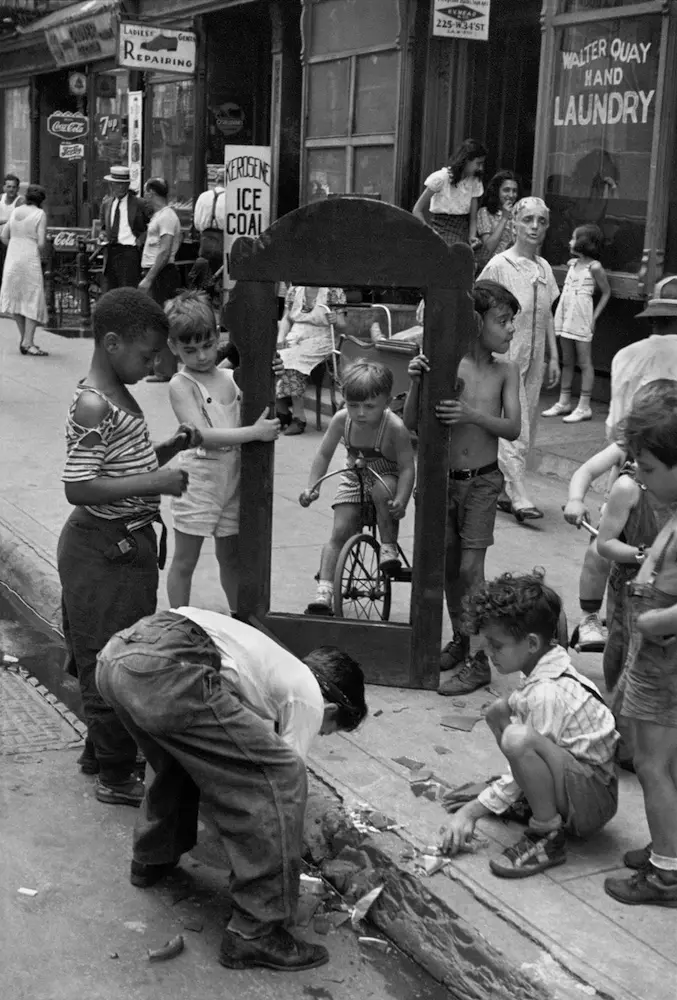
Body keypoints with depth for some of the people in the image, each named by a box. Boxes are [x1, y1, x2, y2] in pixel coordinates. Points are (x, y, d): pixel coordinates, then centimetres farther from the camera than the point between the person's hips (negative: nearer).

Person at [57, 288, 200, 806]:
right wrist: (155, 482, -25)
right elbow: (78, 488, -26)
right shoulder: (92, 405, -21)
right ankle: (117, 776, 13)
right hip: (103, 549, -10)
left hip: (129, 544, 10)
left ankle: (101, 748, 36)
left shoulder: (120, 395, 10)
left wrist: (172, 447, 5)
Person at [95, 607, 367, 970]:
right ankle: (257, 932, 6)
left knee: (186, 755, 38)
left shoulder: (277, 664, 37)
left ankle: (152, 859, 54)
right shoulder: (309, 698, 14)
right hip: (167, 669, -10)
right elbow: (280, 781, 15)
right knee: (280, 777, 0)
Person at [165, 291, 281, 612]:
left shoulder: (232, 377, 5)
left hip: (233, 480, 5)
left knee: (230, 557, 19)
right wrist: (254, 432, -27)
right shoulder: (181, 384, -12)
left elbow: (262, 412, 12)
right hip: (198, 480, -5)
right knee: (185, 561, 6)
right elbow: (203, 435, -23)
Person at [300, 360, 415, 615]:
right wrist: (311, 487, -15)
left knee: (382, 489, -38)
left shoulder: (395, 428, -27)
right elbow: (324, 455, -4)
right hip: (354, 478, 3)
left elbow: (407, 468, -24)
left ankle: (389, 547, -18)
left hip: (387, 477, -3)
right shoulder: (341, 420, -16)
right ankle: (324, 592, -9)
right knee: (339, 533, -9)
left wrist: (401, 501, -38)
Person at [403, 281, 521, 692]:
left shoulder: (506, 371, -3)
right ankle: (461, 639, 31)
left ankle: (479, 660, 4)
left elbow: (513, 427, -11)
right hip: (443, 478, 2)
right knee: (448, 565, 11)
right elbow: (413, 424, -6)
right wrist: (416, 381, -21)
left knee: (470, 568, -5)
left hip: (482, 481, -1)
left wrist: (473, 414, -27)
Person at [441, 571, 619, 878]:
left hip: (596, 802, -10)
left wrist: (472, 811, -14)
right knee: (500, 711, 9)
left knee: (519, 738, -35)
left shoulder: (548, 693, -25)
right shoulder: (552, 669, 3)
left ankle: (548, 837, -17)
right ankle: (535, 799, 13)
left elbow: (526, 749, -21)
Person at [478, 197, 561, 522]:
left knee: (526, 430, 9)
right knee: (512, 428, -10)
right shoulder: (499, 265, -8)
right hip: (506, 357, -7)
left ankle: (501, 490, 17)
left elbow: (547, 316, 16)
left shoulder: (544, 268, 10)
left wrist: (553, 358, 13)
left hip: (534, 360, 7)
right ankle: (518, 497, -10)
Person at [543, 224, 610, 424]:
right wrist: (559, 313, 8)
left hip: (581, 319, -7)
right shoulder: (572, 263, 10)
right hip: (565, 317, 7)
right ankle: (564, 402, 19)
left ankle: (584, 407, 0)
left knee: (584, 362, -2)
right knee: (567, 361, 12)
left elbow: (606, 293, -3)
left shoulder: (594, 267, -9)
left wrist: (594, 317, -8)